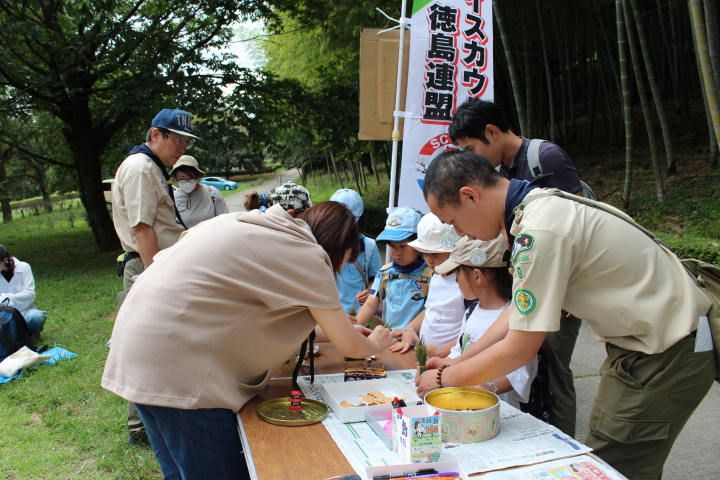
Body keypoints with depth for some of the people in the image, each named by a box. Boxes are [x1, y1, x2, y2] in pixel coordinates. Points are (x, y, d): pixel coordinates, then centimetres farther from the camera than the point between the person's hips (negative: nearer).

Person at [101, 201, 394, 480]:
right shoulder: (305, 254, -9)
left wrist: (336, 331, 31)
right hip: (178, 371, -10)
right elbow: (349, 346, -3)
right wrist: (374, 344, 19)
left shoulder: (266, 231, 16)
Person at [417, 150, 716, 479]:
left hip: (666, 353, -9)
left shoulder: (540, 230, -28)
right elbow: (519, 311, 10)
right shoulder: (538, 204, 2)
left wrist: (444, 379, -8)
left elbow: (518, 351, -22)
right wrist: (457, 362, 9)